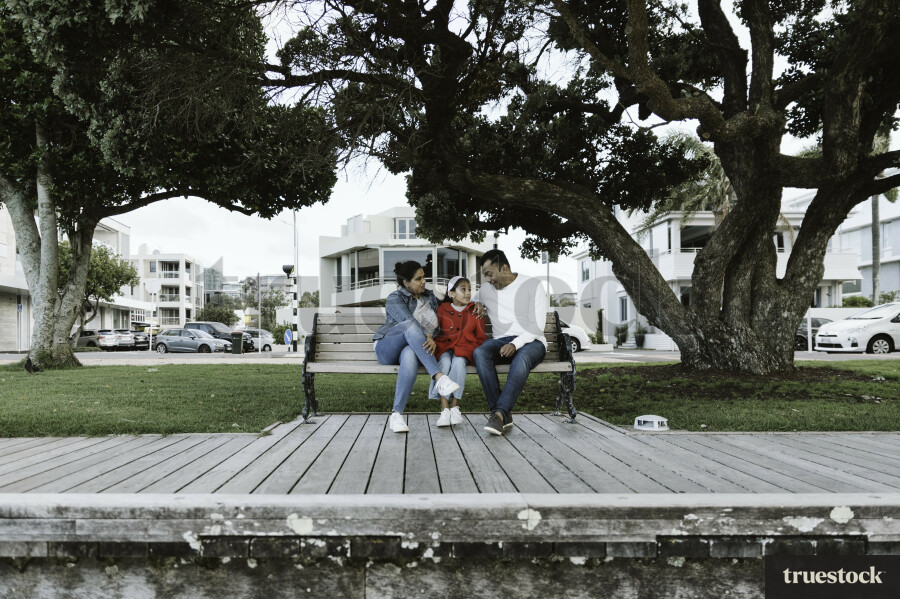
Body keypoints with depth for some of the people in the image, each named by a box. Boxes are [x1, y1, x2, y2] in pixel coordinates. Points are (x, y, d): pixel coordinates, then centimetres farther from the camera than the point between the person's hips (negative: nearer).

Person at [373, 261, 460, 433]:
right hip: (387, 349, -3)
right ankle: (439, 378, -48)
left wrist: (432, 340, -7)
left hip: (413, 348, 3)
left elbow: (435, 326, 15)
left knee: (410, 355, -39)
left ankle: (396, 414, -43)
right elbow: (408, 320, -21)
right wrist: (427, 337, -36)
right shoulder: (395, 299, -3)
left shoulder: (430, 298, 17)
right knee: (412, 327, -36)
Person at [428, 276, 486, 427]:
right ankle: (444, 408, -35)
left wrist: (477, 352, -5)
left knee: (458, 362, -34)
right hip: (444, 348, 0)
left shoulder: (475, 312, 12)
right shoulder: (442, 310, 9)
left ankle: (455, 406, -29)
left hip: (464, 349, 0)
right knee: (445, 362, -34)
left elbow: (481, 337, 14)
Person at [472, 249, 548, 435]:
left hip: (530, 341, -4)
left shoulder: (532, 285, -1)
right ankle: (503, 414, -35)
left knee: (521, 358, -41)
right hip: (501, 341, 4)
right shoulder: (486, 290, 15)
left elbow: (537, 325, -8)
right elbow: (475, 298, 40)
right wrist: (479, 305, 14)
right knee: (479, 352, -32)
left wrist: (515, 344, -23)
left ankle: (499, 413, -43)